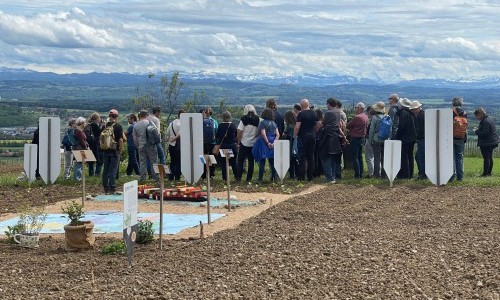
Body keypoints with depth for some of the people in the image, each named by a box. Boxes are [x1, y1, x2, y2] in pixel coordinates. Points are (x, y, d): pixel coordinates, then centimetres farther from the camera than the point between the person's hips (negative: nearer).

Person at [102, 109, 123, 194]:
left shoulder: (105, 126, 6)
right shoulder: (118, 126, -8)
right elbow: (120, 140, -13)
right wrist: (120, 150, -3)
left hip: (105, 151, 4)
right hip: (114, 151, -4)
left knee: (105, 170, 9)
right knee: (113, 170, -2)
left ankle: (106, 189, 12)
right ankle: (112, 189, -3)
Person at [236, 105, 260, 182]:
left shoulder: (244, 119, -7)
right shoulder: (258, 120, 0)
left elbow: (240, 132, -8)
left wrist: (238, 142, 0)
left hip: (244, 143, -2)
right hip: (253, 144, 3)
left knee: (240, 161, 6)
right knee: (251, 161, 8)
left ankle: (238, 177, 1)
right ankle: (249, 178, 8)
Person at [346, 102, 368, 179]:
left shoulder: (357, 117, -20)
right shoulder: (366, 117, 6)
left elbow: (348, 126, -14)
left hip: (356, 138, -8)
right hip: (362, 137, 8)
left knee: (355, 157, -3)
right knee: (360, 157, 16)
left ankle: (357, 175, -5)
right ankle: (361, 174, 19)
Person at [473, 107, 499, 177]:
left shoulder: (486, 122, -24)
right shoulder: (489, 118, 10)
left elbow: (484, 133, -28)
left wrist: (476, 131, -13)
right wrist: (478, 129, 9)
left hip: (486, 144, -11)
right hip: (492, 142, 11)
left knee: (486, 158, -5)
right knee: (490, 158, 17)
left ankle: (485, 173, 0)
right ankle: (489, 172, 25)